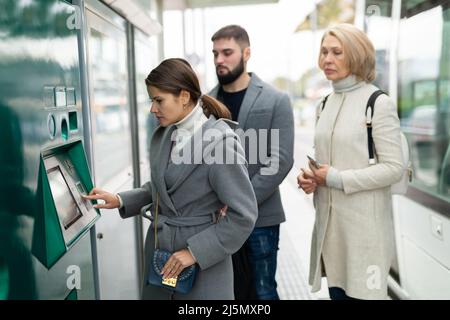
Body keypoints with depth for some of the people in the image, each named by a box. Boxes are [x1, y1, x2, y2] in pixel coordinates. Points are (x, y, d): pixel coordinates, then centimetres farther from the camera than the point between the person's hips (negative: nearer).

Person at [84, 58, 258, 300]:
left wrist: (195, 252, -18)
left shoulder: (219, 141, -20)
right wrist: (120, 201, 2)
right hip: (158, 248, 7)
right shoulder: (162, 135, 2)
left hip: (202, 260, -6)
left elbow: (243, 215, -19)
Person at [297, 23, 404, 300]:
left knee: (361, 293, 4)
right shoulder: (325, 105, 12)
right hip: (329, 219, 6)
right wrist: (310, 177, -1)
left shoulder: (379, 103, -10)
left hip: (364, 221, -6)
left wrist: (338, 178, -16)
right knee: (337, 291, 15)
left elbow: (394, 168, -14)